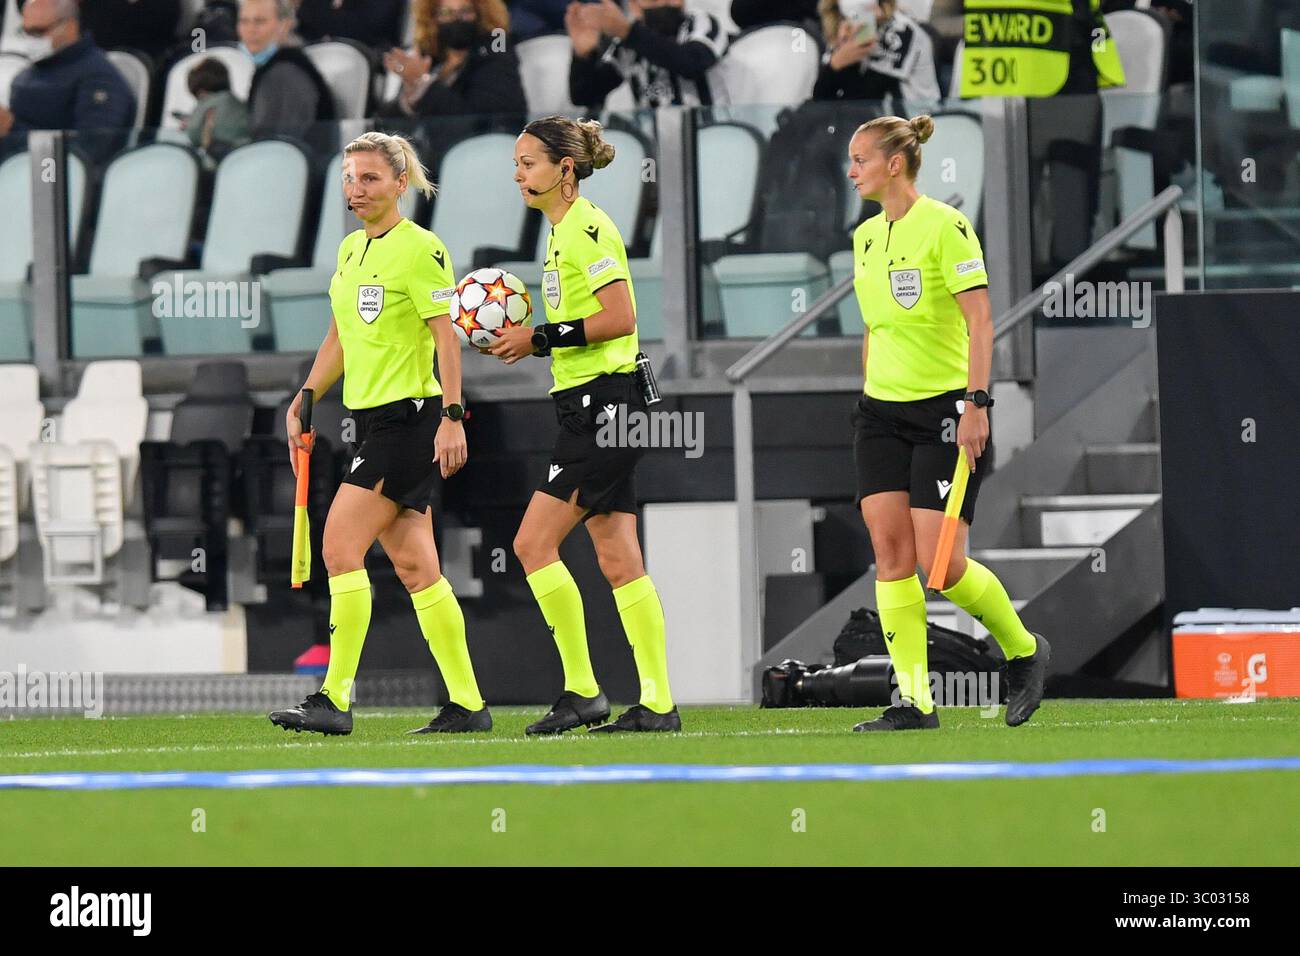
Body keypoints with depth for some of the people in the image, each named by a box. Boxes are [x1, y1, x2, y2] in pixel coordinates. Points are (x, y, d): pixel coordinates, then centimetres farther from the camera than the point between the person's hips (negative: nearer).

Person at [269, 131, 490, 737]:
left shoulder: (419, 249, -10)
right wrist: (300, 405, 23)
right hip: (370, 416, 9)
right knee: (414, 567, 7)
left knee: (341, 547, -14)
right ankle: (467, 704, 10)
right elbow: (339, 340, 24)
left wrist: (452, 417, -21)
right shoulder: (351, 249, 15)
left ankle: (334, 699, -15)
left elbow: (447, 337, -14)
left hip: (410, 419, -9)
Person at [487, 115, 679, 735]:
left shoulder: (587, 228, -12)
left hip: (604, 400, -10)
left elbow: (620, 317, -20)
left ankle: (582, 690, -7)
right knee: (618, 560, 7)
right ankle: (657, 702, 6)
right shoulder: (563, 230, 18)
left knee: (534, 544, -10)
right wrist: (524, 340, 7)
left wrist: (541, 338, -16)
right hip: (590, 406, 10)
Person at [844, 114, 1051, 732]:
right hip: (882, 411, 7)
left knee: (941, 564, -10)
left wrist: (976, 402, -21)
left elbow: (979, 320, -15)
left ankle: (1023, 650, 15)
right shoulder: (865, 236, 12)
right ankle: (914, 700, -3)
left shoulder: (944, 226, -11)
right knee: (890, 553, -4)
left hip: (945, 410, -7)